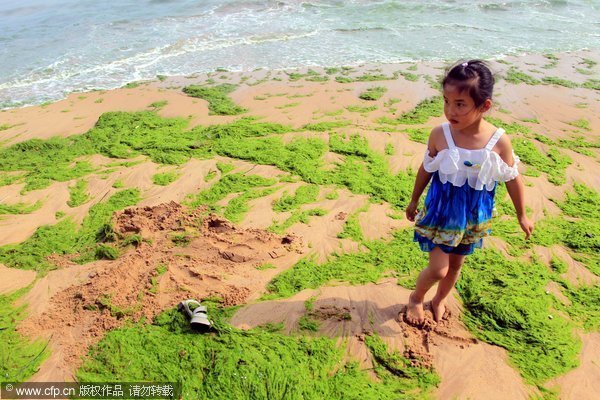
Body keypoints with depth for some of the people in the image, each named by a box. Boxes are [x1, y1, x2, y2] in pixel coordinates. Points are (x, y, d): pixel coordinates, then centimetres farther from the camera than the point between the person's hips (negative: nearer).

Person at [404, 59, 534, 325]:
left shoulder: (499, 142, -18)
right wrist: (414, 201, 10)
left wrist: (522, 216, 7)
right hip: (440, 214, -2)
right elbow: (426, 170, -2)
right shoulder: (439, 135, -19)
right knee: (438, 269, -2)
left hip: (473, 218, 2)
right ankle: (416, 298, 29)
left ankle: (439, 300, 47)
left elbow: (513, 179, -3)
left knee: (455, 265, 20)